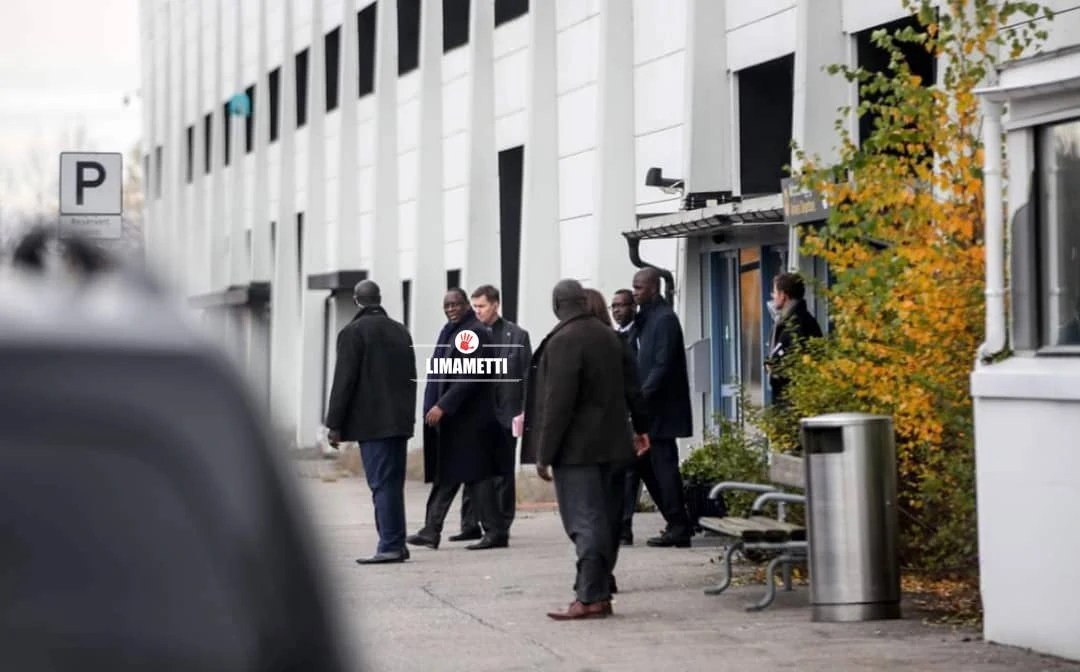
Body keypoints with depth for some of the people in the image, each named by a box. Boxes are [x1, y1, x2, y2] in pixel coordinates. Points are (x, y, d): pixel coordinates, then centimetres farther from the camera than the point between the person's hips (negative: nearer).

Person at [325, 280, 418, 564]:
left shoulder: (353, 332, -8)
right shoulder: (401, 331, 13)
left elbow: (344, 380, -11)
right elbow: (411, 377, 15)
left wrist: (335, 424, -7)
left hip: (372, 423, -7)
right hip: (400, 421, 7)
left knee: (382, 484, -8)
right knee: (393, 484, 11)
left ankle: (390, 545, -11)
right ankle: (396, 543, 12)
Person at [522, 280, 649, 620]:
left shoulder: (562, 341, -15)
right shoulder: (609, 336, 12)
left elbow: (558, 401, -19)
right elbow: (625, 390, 18)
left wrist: (544, 453, -15)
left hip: (576, 447, -8)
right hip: (607, 443, 8)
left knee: (585, 522, -8)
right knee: (600, 519, 12)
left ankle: (590, 598, -10)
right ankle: (600, 593, 14)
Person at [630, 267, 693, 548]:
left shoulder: (664, 319, -12)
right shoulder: (646, 319, 16)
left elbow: (663, 366, -19)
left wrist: (641, 397, -20)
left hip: (661, 408, -9)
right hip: (649, 408, 9)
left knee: (663, 464, -6)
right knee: (646, 463, 11)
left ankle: (678, 528, -1)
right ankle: (676, 524, 17)